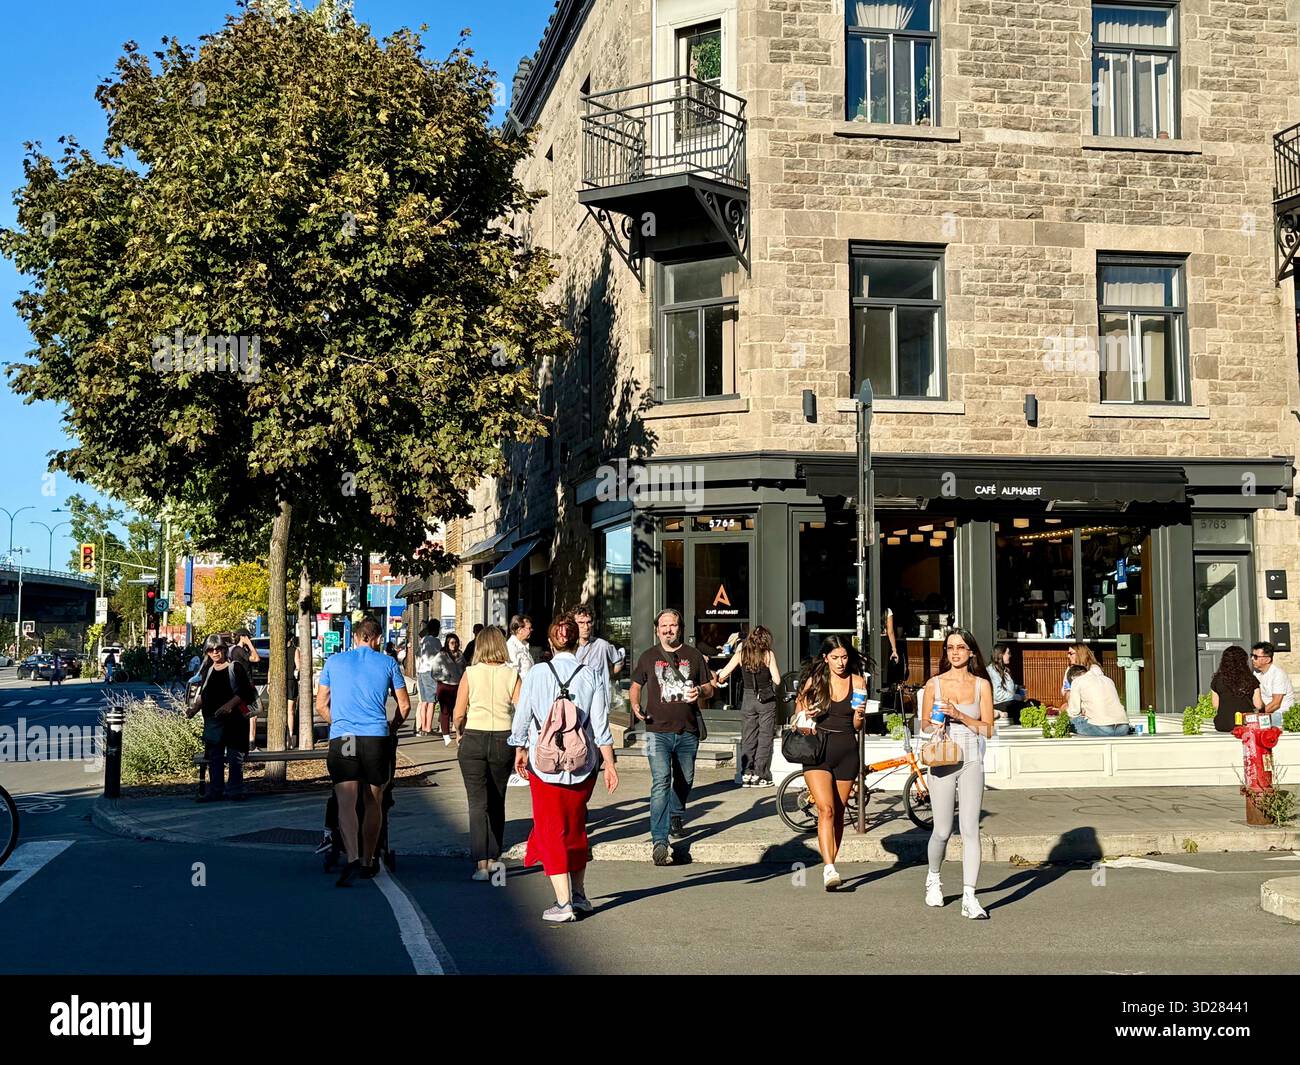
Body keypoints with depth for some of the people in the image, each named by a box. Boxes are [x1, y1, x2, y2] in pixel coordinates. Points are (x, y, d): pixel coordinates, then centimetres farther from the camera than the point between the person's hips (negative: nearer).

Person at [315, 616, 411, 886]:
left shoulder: (334, 661, 11)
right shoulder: (388, 663, 8)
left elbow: (321, 705, 15)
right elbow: (404, 705, 10)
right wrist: (392, 729, 27)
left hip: (341, 738, 0)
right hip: (377, 738, 0)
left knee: (346, 803, -8)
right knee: (373, 803, 13)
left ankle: (352, 859, -26)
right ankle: (368, 862, 22)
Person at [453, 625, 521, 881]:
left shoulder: (471, 673, -5)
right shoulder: (512, 675, -3)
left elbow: (458, 715, -6)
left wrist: (459, 731, 15)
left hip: (473, 740, -2)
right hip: (503, 740, 2)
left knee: (478, 803, 0)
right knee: (497, 803, 17)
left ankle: (481, 864, -9)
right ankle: (493, 858, 25)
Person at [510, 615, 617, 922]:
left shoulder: (535, 675, -6)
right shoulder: (591, 677, -3)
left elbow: (522, 719, 0)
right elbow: (600, 727, -4)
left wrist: (520, 752, 15)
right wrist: (609, 764, 1)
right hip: (582, 764, 2)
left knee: (551, 830, 6)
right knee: (576, 827, 19)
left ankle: (564, 904, 1)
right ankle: (579, 896, 28)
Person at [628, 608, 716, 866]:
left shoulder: (693, 656, 9)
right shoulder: (648, 657, 8)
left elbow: (710, 688, 13)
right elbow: (636, 686, 18)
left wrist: (700, 691, -11)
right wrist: (635, 704, -3)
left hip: (688, 731, 3)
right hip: (658, 731, -3)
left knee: (685, 780, 16)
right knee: (661, 782, -15)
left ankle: (676, 818, 44)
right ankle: (659, 840, -20)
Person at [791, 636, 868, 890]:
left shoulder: (857, 681, 6)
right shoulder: (814, 680, 3)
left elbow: (857, 727, 7)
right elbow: (798, 713, 11)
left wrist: (859, 715, -14)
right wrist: (803, 724, -11)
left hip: (846, 752, 2)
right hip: (817, 750, -2)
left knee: (838, 813, 7)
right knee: (826, 809, -17)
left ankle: (830, 865, 19)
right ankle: (829, 869, -24)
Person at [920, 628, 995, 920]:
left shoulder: (981, 684, 4)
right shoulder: (934, 684, 4)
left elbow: (988, 729, 2)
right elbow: (925, 724, 11)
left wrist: (960, 715, -11)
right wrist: (936, 726, -11)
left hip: (971, 762, 0)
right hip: (942, 761, 0)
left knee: (970, 829, -9)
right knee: (942, 831, 4)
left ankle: (969, 898, -7)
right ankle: (933, 879, 33)